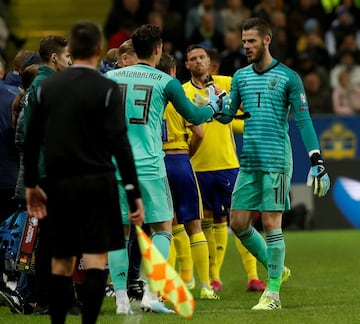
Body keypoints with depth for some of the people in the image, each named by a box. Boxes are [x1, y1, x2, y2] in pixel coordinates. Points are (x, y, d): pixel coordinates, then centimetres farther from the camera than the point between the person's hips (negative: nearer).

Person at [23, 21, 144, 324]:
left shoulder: (47, 87, 5)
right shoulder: (107, 89, -6)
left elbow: (31, 140, 8)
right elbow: (120, 144, -11)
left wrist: (31, 185, 18)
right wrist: (135, 193, -9)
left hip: (59, 185, 4)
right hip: (97, 183, -4)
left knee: (61, 264, 12)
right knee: (96, 262, -3)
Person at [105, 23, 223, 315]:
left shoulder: (111, 78, 6)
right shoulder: (165, 82, 0)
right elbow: (194, 116, 12)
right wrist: (214, 104, 32)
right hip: (149, 167, -3)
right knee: (163, 228, 7)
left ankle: (122, 298, 3)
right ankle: (150, 294, -5)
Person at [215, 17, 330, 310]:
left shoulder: (288, 77, -2)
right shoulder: (240, 77, 13)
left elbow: (303, 120, -4)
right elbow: (227, 116, 12)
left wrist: (317, 160, -10)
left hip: (276, 161, -6)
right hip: (249, 162, 6)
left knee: (271, 224, -7)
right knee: (238, 223, 4)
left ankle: (273, 293, 0)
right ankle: (276, 269, 23)